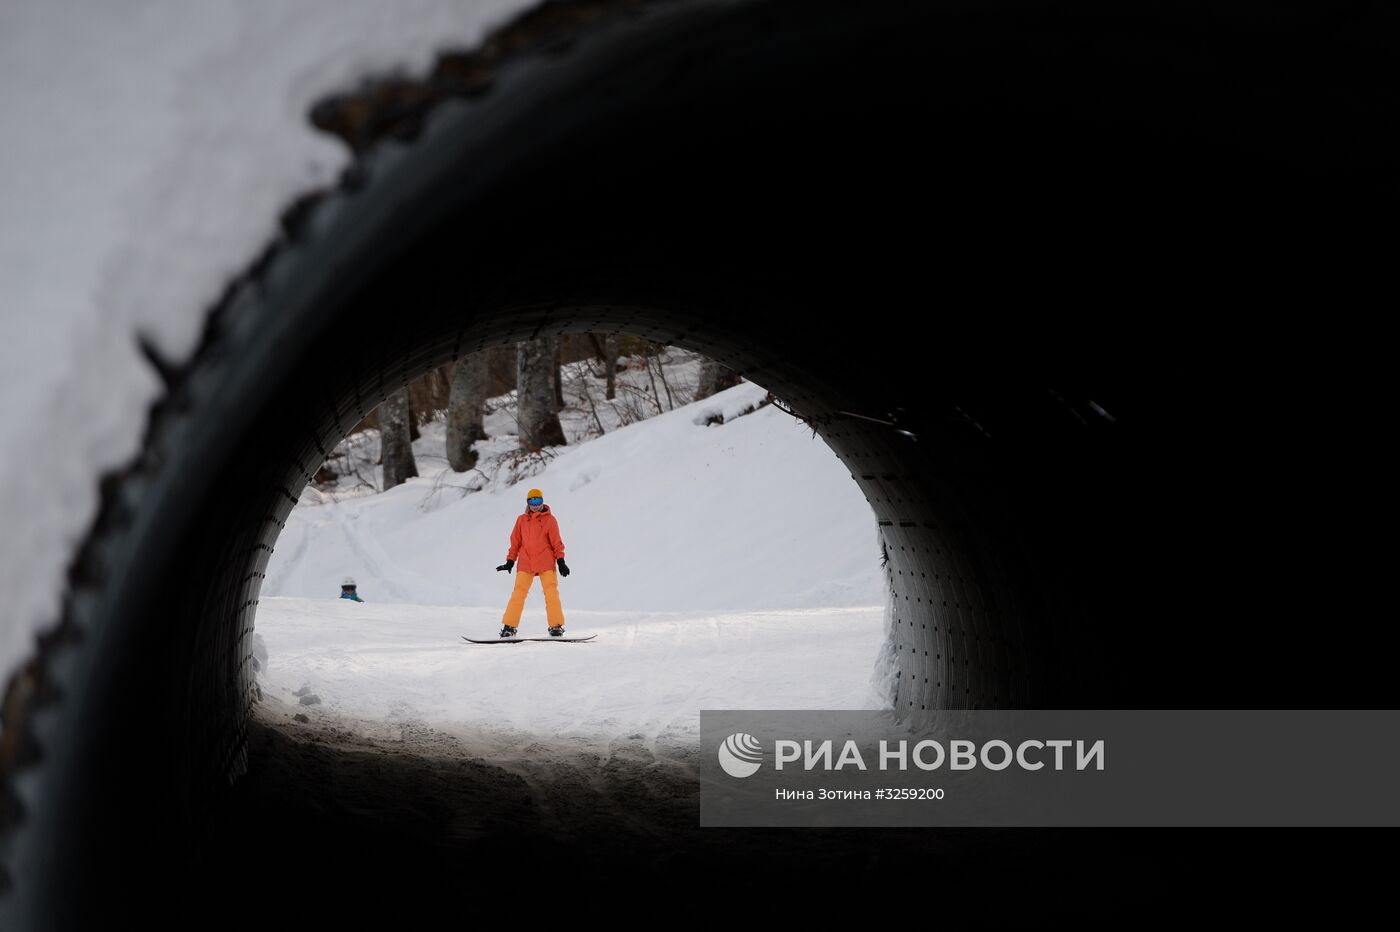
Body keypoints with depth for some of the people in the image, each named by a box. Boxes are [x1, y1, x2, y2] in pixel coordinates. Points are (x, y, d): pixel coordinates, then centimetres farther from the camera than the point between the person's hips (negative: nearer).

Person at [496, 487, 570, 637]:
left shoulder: (549, 519, 2)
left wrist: (561, 561, -2)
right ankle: (509, 626, -1)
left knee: (551, 594, -7)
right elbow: (515, 542, 14)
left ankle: (556, 626, -2)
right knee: (518, 594, -5)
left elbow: (556, 542, 3)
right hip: (525, 564, 2)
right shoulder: (521, 520, 10)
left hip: (546, 563, -2)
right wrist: (510, 561, 11)